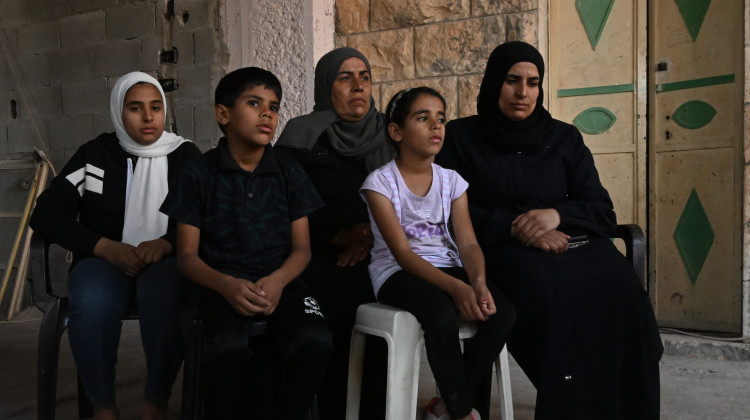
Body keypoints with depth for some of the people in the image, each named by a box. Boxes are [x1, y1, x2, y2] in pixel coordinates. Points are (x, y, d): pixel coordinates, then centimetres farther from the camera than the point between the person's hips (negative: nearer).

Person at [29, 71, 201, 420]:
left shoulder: (185, 155, 7)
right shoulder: (95, 154, 6)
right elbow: (46, 214, -1)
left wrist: (166, 243, -20)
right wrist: (106, 247, -15)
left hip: (166, 260, 0)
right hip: (104, 259, 1)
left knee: (165, 300, -36)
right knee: (92, 304, -35)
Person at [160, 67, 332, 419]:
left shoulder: (288, 174, 9)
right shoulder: (199, 175, 3)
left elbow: (301, 248, 6)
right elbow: (187, 255, 2)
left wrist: (278, 280, -16)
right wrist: (226, 285, -18)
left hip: (279, 281, 2)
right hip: (223, 283, -2)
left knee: (315, 340, -27)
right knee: (230, 347, -33)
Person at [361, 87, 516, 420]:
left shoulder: (452, 181, 9)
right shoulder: (380, 181, -6)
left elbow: (468, 243, -2)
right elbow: (402, 252, -15)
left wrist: (478, 281, -25)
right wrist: (456, 287, -28)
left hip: (447, 268, 5)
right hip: (397, 273, -5)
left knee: (503, 312, -21)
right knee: (442, 315, -35)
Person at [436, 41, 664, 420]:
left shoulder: (564, 138, 16)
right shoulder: (461, 137, 9)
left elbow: (603, 213, 9)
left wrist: (556, 214, -12)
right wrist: (513, 226, -15)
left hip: (573, 242, 3)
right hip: (501, 248, -3)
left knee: (619, 287, -29)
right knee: (551, 288, -36)